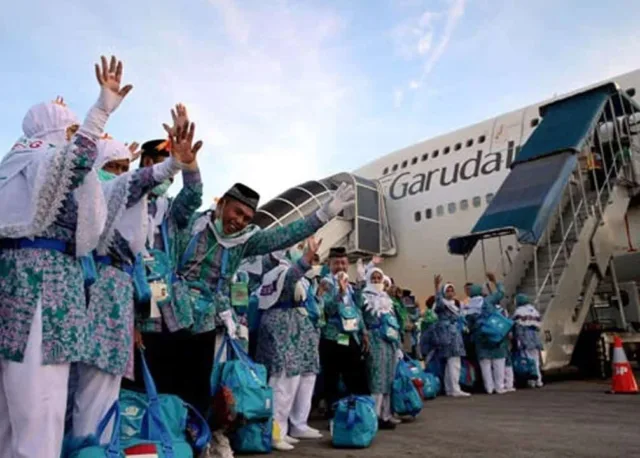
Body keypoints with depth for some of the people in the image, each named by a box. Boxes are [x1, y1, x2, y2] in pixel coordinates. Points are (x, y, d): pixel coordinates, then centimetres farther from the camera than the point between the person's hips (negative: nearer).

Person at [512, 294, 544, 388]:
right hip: (535, 337, 7)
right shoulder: (534, 310, 18)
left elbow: (518, 327, -13)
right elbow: (538, 326, 17)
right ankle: (538, 380, 12)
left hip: (525, 338, -7)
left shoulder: (519, 311, -5)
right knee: (536, 360, 11)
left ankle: (532, 380, -9)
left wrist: (518, 339, -14)